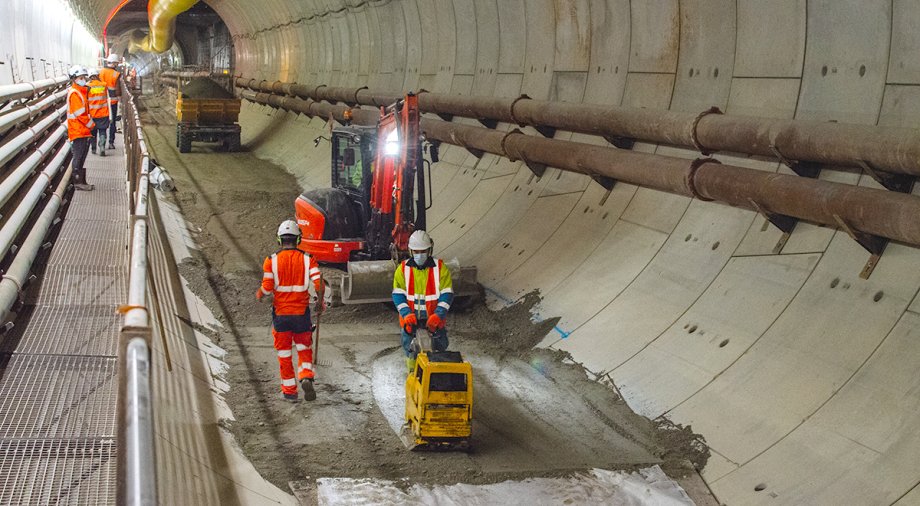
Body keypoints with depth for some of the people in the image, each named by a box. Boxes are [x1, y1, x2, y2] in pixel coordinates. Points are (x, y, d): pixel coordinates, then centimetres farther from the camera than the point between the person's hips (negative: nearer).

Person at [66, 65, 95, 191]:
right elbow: (80, 114, -18)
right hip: (78, 131, -10)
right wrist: (91, 124, -9)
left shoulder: (81, 91, 16)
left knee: (81, 157, 12)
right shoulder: (74, 93, -14)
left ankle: (82, 181, 18)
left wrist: (90, 123, 10)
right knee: (79, 156, -6)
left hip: (84, 130, 10)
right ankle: (78, 182, -2)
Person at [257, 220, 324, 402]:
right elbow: (318, 282, -14)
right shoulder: (308, 259, -5)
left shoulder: (271, 260, -6)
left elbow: (267, 287, -11)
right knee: (304, 349, 15)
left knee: (284, 353, 12)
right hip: (302, 313, 0)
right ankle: (306, 377, -10)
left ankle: (289, 391, 15)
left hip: (280, 314, 0)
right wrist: (320, 303, 2)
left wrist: (259, 295, 11)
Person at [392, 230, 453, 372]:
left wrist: (438, 314, -19)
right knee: (412, 352, 10)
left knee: (438, 350, 5)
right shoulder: (403, 269, 1)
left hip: (434, 320, -1)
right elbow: (398, 295, -4)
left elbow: (447, 294, -6)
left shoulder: (440, 268, -2)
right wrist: (406, 314, -19)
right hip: (410, 320, 1)